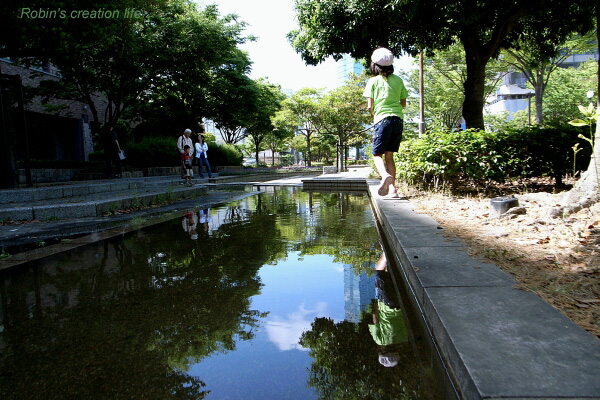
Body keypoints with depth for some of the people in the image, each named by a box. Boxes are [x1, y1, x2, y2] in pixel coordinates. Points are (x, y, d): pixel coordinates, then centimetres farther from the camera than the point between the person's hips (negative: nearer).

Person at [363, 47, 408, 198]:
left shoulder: (373, 81, 2)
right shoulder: (398, 80, 13)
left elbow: (370, 106, -2)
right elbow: (403, 104, 17)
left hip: (382, 119, -4)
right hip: (398, 119, 4)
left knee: (377, 154, 2)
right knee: (389, 155, 10)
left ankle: (385, 175, -28)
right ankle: (392, 188, 2)